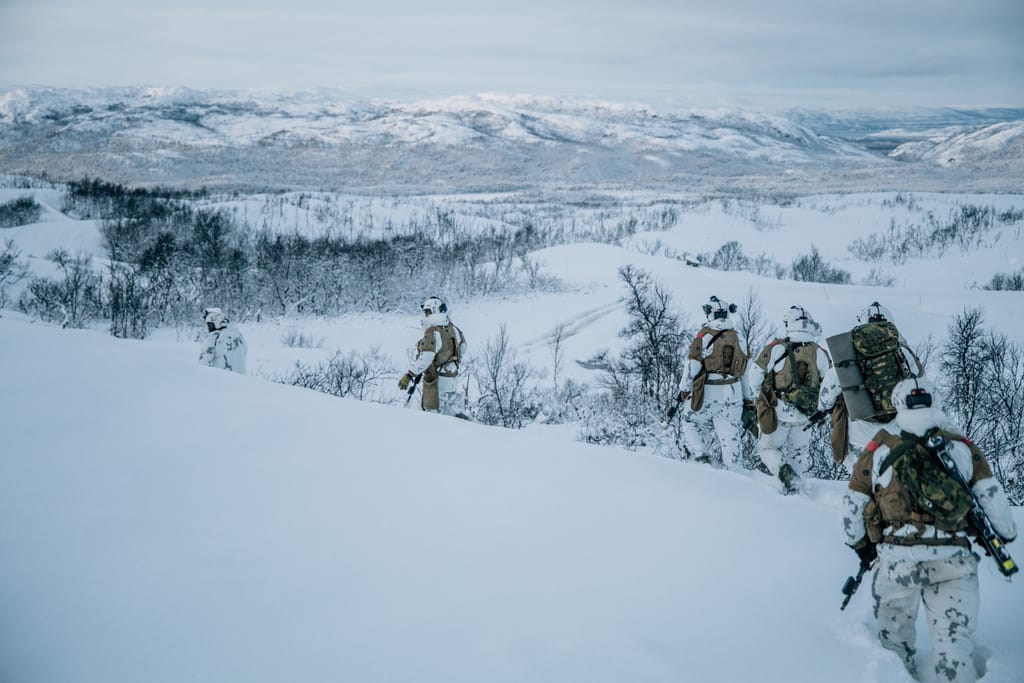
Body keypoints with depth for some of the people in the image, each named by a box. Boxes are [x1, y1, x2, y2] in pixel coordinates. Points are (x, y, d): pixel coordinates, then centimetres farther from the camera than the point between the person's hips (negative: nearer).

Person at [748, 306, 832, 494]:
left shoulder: (776, 348, -14)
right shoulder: (820, 353, -7)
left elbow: (755, 375, -9)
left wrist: (762, 395, 11)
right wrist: (818, 407, 19)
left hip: (777, 412, -2)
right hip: (804, 415, 2)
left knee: (768, 448, 14)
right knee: (799, 452, 22)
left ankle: (781, 467, -14)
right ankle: (793, 487, 19)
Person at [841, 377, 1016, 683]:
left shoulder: (878, 450, 9)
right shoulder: (962, 446, 10)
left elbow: (852, 505, 13)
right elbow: (992, 497, 7)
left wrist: (861, 547, 29)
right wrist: (1006, 535, 25)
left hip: (898, 557, 0)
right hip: (954, 559, 0)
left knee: (894, 632, 22)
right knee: (954, 638, 5)